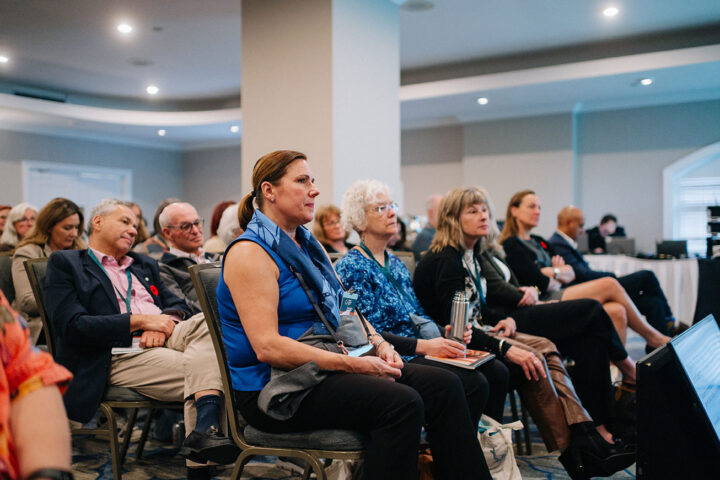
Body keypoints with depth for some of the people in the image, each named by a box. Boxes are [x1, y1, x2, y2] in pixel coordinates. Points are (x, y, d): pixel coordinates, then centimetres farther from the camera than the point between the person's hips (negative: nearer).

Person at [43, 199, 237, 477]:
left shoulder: (145, 266, 31)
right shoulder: (64, 263, 11)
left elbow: (177, 306, 21)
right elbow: (72, 325, -5)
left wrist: (166, 320, -5)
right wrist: (141, 320, -10)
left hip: (164, 338, 6)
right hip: (121, 356, -6)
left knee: (208, 322, -30)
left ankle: (204, 428, -42)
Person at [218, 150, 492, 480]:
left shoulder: (307, 245, 15)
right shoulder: (251, 252, -12)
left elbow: (341, 310, 19)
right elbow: (267, 347, -21)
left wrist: (378, 343, -2)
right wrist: (353, 364, -23)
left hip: (321, 364, 8)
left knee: (442, 385, -7)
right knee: (401, 403, -29)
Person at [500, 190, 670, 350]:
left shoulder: (539, 242, 22)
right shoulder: (511, 245, -5)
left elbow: (571, 273, 16)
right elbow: (539, 283, -15)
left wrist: (555, 272, -5)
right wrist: (558, 278, 4)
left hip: (559, 294, 8)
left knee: (617, 312, -15)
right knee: (610, 285, -13)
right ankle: (652, 337, 4)